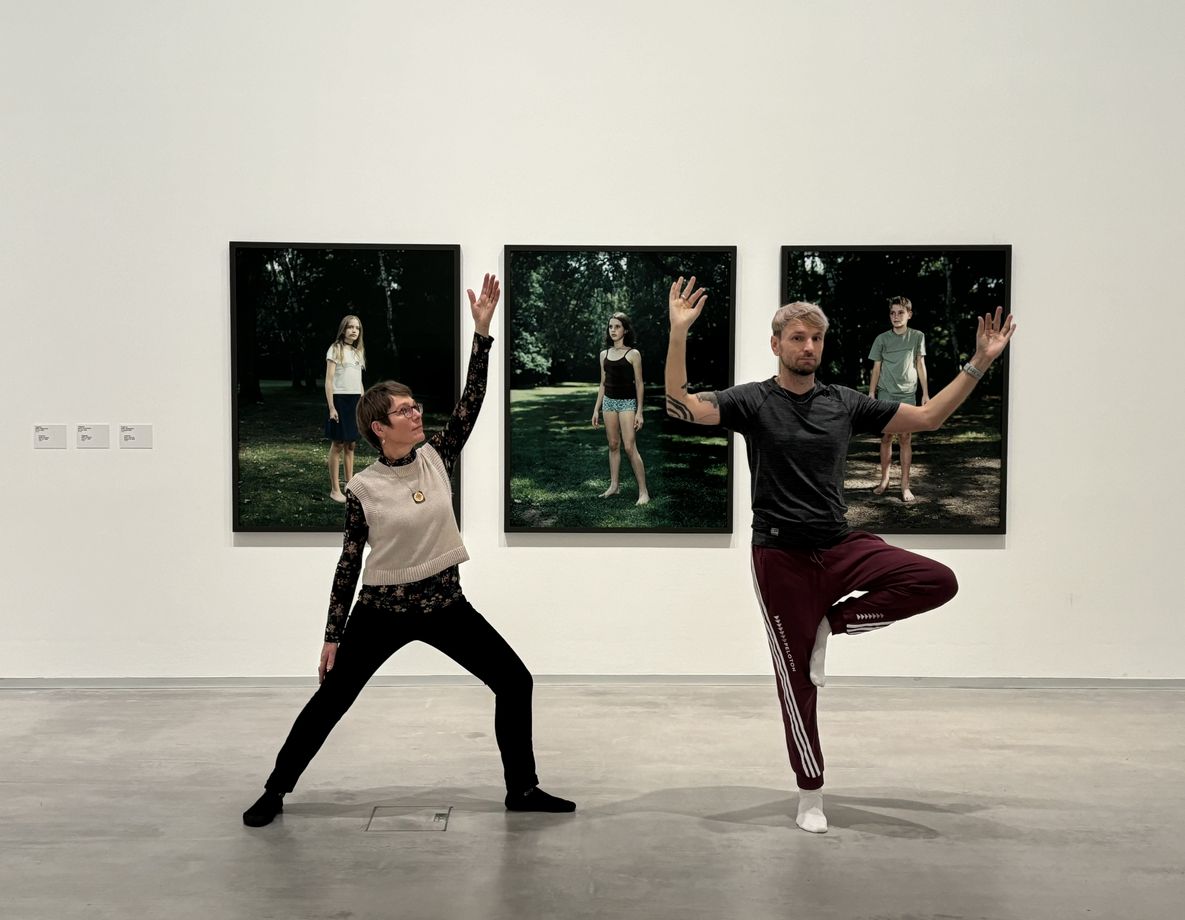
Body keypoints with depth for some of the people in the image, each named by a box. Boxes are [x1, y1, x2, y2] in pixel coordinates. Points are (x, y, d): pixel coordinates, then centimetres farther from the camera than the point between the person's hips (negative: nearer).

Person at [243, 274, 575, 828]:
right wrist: (333, 635, -3)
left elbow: (472, 401, -10)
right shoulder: (362, 487, -9)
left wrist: (481, 331, -17)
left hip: (445, 603, 3)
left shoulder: (437, 457, -2)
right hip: (381, 610, -3)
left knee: (515, 682, -1)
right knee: (330, 699, 5)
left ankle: (522, 789, 14)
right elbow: (350, 562, -4)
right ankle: (275, 791, 25)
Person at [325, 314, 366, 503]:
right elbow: (329, 380, -10)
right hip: (340, 399, -6)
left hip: (355, 401, 6)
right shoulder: (335, 350, -4)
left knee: (350, 444, 10)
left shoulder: (358, 352, 16)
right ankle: (335, 489, 3)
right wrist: (331, 407, -16)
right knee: (338, 444, -2)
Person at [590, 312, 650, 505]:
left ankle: (643, 491, -7)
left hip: (627, 402, -5)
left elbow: (638, 384, -5)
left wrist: (639, 411, -9)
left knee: (630, 447, -11)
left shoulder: (633, 354, -6)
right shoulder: (604, 354, 9)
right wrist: (596, 409, 12)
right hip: (609, 402, 5)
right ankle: (614, 485, 19)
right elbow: (603, 383, 15)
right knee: (613, 445, 10)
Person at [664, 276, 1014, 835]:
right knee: (797, 677, 2)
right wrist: (679, 333, -30)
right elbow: (681, 406, -18)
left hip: (841, 547, 4)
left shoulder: (844, 403, 7)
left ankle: (832, 623, 2)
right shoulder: (752, 402, -4)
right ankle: (810, 795, 21)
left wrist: (979, 364, 4)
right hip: (781, 557, -4)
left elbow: (928, 417, 12)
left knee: (938, 582, -16)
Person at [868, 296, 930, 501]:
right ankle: (884, 480, 15)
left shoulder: (917, 336, 4)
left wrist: (926, 393, 3)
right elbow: (876, 368, 6)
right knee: (886, 438, 4)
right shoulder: (882, 339, 3)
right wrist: (871, 395, 2)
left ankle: (905, 485, -1)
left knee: (905, 439, -3)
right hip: (885, 394, 1)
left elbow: (920, 365, 7)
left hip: (907, 394, -1)